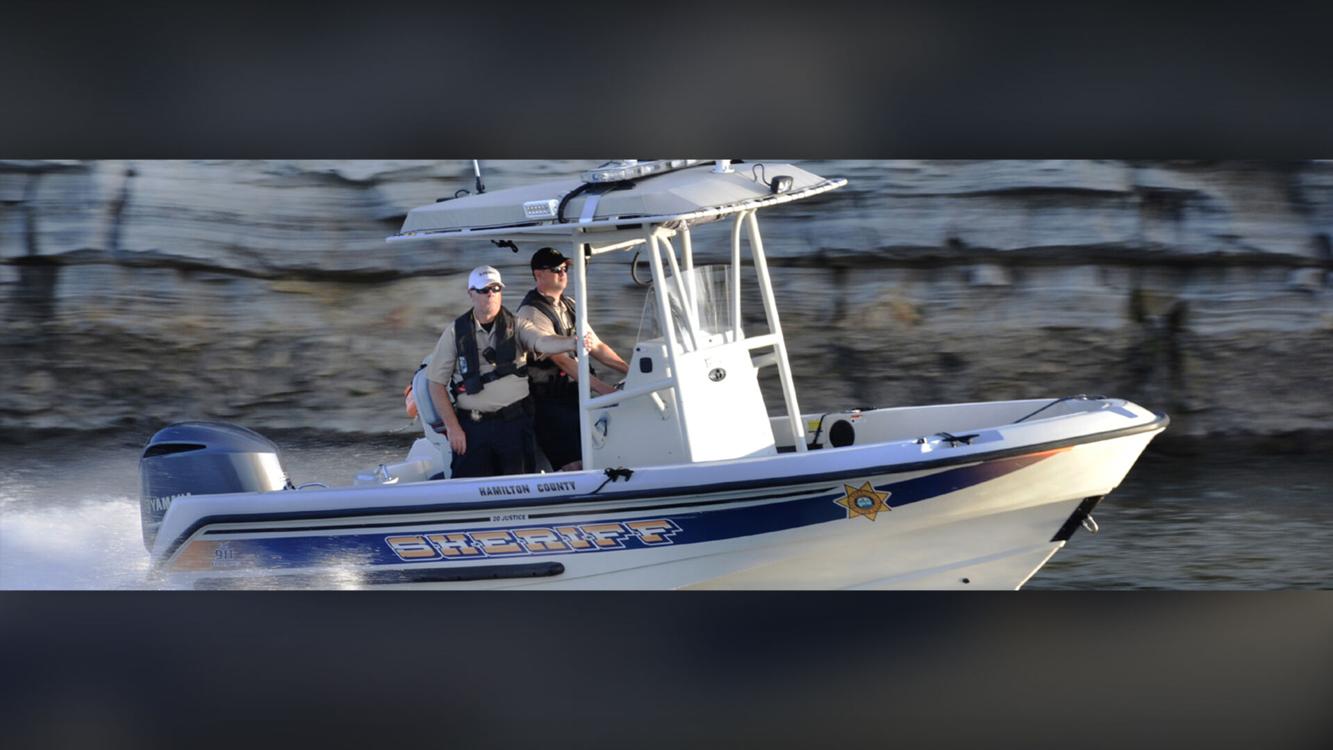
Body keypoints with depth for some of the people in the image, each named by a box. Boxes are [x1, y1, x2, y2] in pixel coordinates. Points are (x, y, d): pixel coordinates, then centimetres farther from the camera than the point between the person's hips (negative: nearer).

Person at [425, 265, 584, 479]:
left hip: (515, 421, 1)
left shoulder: (516, 326, 5)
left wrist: (572, 342, -37)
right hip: (473, 427, -1)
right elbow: (436, 383, 5)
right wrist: (452, 427, -2)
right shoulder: (456, 333, 4)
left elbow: (542, 342, -15)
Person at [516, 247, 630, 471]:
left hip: (575, 394, 8)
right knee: (575, 465, -17)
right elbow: (561, 360, -22)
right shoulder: (531, 312, -14)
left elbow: (596, 346, 18)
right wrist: (601, 387, -29)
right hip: (550, 400, -8)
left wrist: (630, 370, 6)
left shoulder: (569, 306, 14)